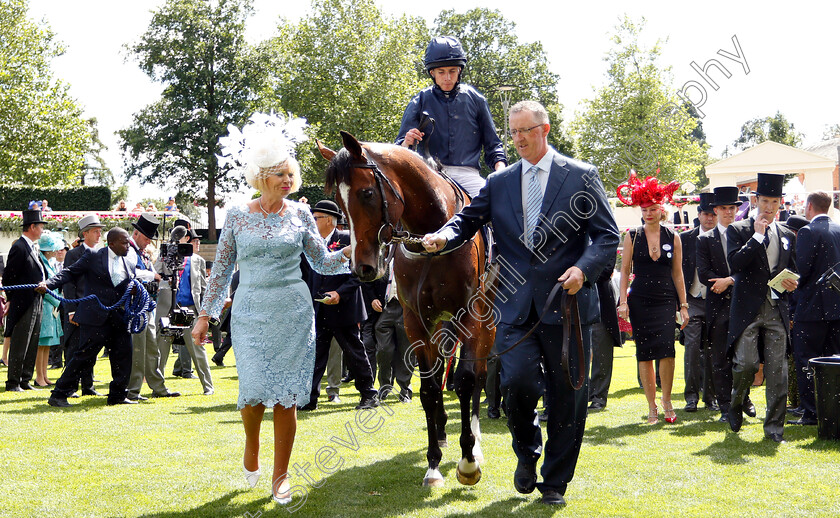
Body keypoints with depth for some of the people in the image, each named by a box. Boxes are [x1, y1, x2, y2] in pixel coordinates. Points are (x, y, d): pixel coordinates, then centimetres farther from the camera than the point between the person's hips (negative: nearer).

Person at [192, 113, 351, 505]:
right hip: (251, 312, -1)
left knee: (287, 395, 0)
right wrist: (205, 315, 8)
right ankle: (251, 448, 22)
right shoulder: (238, 216, 3)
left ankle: (280, 476, 12)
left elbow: (323, 263, 8)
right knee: (255, 389, -11)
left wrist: (350, 252, -11)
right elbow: (221, 269, 8)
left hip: (294, 312, 1)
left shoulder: (300, 214, 4)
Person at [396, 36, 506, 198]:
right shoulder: (420, 101, 11)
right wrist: (407, 143, -13)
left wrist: (500, 169, -2)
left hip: (467, 174, 1)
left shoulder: (475, 99, 14)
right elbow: (400, 146, 11)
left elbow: (492, 145, 18)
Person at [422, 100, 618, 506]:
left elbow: (607, 236, 1)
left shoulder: (581, 176, 2)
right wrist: (444, 236, -14)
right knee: (517, 382, -13)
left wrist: (583, 268, -16)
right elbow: (469, 218, 8)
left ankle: (555, 482, 19)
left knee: (567, 394, 3)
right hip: (517, 306, 2)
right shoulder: (499, 183, 11)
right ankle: (527, 451, 19)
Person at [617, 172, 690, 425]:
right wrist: (623, 302, -3)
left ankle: (666, 400, 3)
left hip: (665, 301, 0)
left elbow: (677, 273, 9)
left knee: (666, 349, -15)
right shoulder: (632, 236, 4)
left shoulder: (673, 237, 6)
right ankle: (652, 407, 10)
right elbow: (625, 271, 6)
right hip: (640, 302, 0)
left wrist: (683, 305, 7)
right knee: (645, 354, 1)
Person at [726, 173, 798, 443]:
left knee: (777, 370, -1)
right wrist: (757, 236, -11)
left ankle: (774, 427, 6)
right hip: (747, 309, -3)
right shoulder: (738, 230, 4)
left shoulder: (787, 235, 17)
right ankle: (736, 405, 17)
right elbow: (735, 264, -12)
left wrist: (791, 283, -1)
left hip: (777, 310, 3)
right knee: (746, 363, -13)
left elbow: (792, 271, 22)